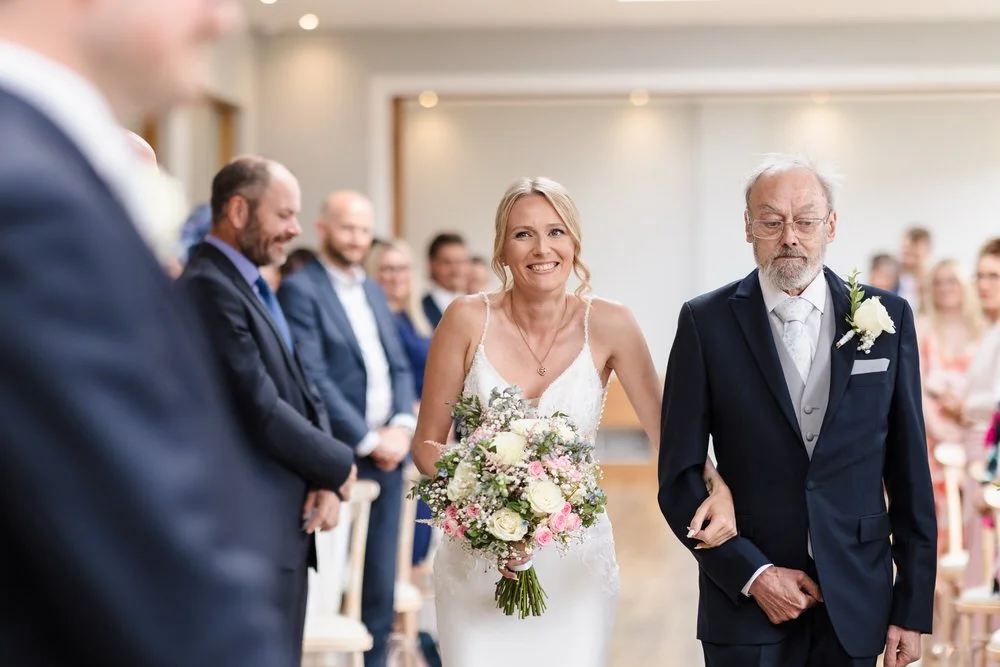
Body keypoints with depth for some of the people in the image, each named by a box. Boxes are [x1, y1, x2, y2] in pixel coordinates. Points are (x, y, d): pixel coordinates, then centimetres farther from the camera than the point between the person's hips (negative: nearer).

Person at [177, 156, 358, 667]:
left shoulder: (252, 285, 15)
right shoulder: (209, 287, -16)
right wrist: (339, 467, -7)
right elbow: (260, 411, -21)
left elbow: (300, 393, 14)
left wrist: (325, 481, -3)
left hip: (283, 526, 10)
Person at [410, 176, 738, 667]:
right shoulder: (469, 320, -8)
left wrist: (717, 488, -24)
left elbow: (666, 429, -4)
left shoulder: (607, 325, -7)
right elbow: (427, 443, -1)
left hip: (574, 565, 1)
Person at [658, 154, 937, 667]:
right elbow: (679, 477, -2)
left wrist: (913, 609, 2)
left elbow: (909, 474, 3)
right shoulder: (706, 322, -3)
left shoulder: (887, 317, 1)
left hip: (856, 605, 1)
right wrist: (751, 573, -11)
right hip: (744, 595, -1)